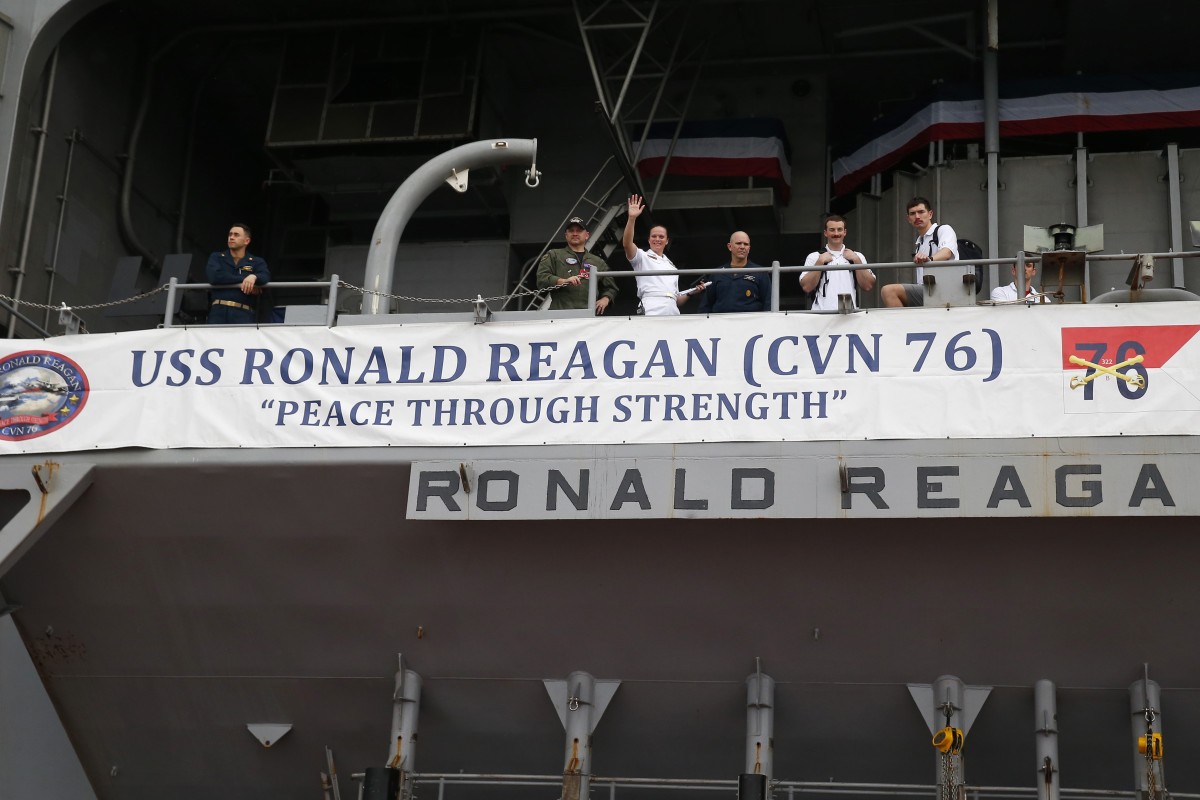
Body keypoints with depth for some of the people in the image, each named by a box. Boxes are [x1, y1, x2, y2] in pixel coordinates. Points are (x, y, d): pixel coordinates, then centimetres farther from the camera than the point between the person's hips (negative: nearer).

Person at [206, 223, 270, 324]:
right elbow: (214, 277, -2)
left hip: (244, 313, -1)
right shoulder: (216, 258, 18)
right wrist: (243, 280, -3)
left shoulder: (257, 262, 18)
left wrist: (254, 277, -28)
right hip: (219, 311, 1)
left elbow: (265, 277, -3)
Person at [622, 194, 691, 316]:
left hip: (672, 314, 5)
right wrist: (632, 218, -17)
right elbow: (626, 244, -6)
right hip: (651, 312, -5)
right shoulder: (643, 257, 16)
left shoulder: (672, 267, 30)